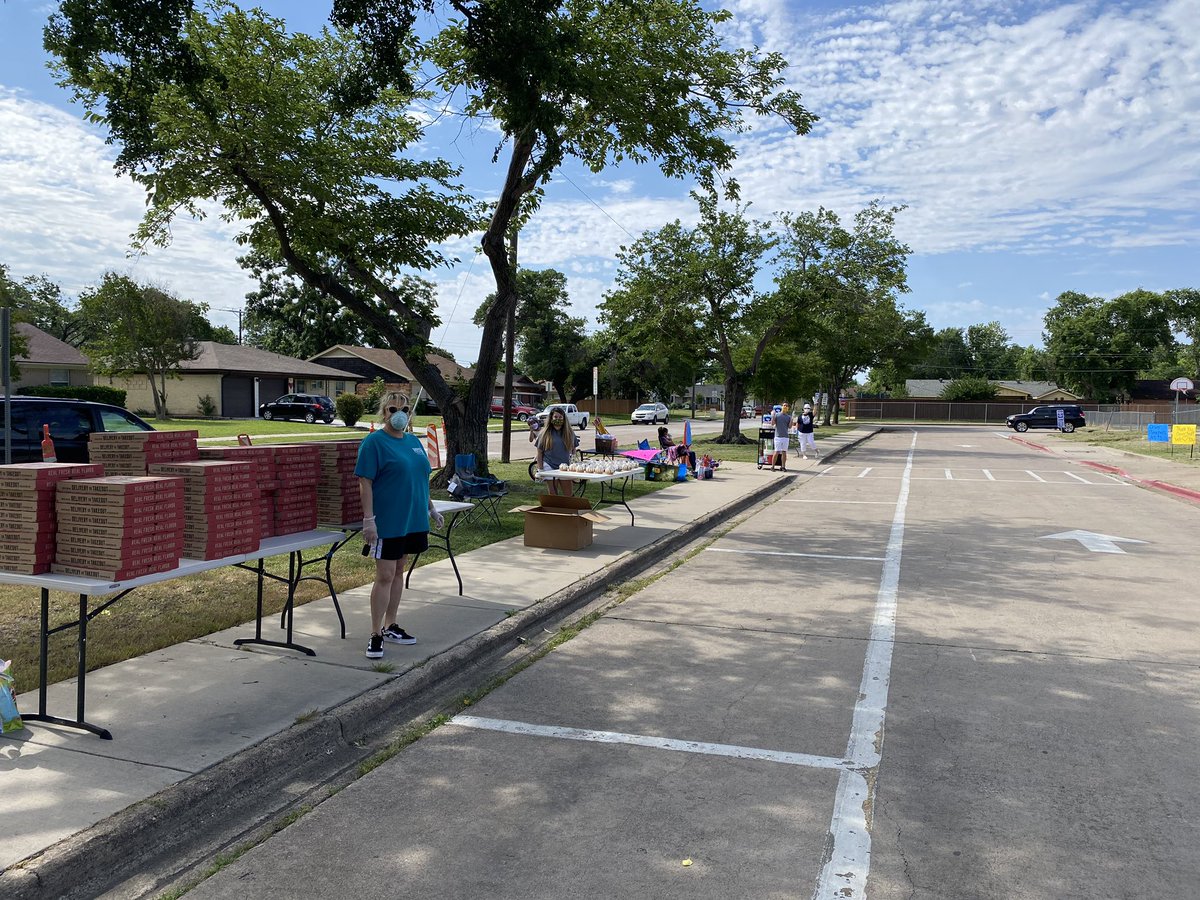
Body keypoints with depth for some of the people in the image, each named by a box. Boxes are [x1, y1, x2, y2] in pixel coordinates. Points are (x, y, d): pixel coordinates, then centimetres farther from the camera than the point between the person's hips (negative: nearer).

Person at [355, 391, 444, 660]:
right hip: (386, 522, -7)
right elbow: (365, 483, -14)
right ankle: (376, 635, 4)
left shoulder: (414, 441, 12)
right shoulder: (374, 442, -10)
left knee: (398, 572, 14)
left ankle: (390, 627, 24)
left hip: (412, 519, 7)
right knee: (385, 576, -4)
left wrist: (431, 508, 19)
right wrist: (368, 519, -19)